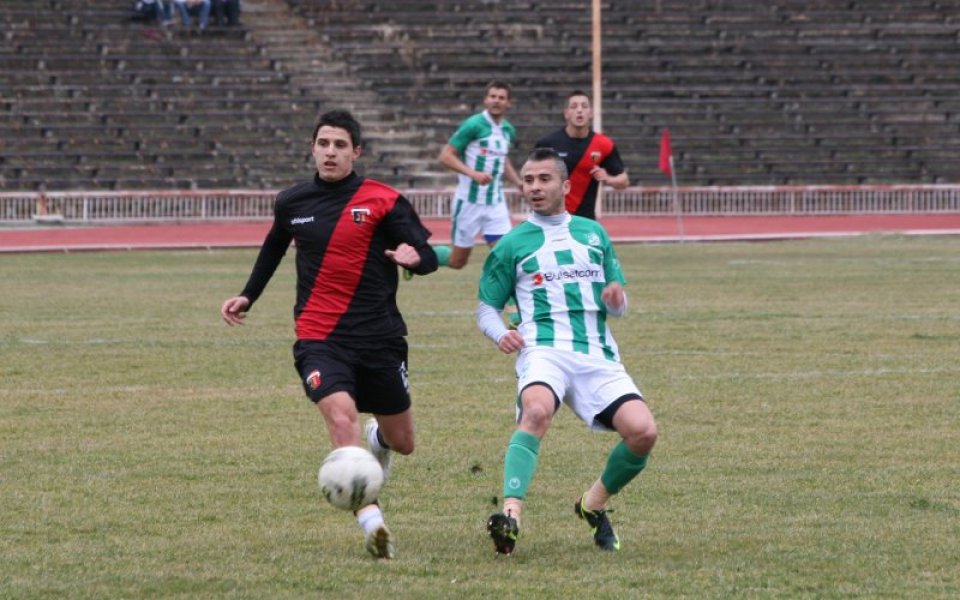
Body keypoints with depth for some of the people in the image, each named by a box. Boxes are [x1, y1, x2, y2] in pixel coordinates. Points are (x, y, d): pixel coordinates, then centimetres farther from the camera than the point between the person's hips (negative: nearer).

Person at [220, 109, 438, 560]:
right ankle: (372, 523, -34)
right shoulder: (293, 203, 6)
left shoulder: (383, 201, -5)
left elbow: (428, 258, -7)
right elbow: (275, 246, 28)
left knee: (402, 442, 13)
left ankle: (378, 438, 53)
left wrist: (415, 256, -30)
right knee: (341, 417, -28)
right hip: (319, 338, 0)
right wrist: (248, 296, 23)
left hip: (380, 336, 0)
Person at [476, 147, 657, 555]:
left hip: (598, 354, 3)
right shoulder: (512, 245, 12)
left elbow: (618, 307, 23)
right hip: (544, 349, -3)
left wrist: (616, 299, -2)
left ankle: (594, 505, 9)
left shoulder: (593, 234, 20)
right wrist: (500, 334, -8)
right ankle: (511, 515, -47)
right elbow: (486, 307, 15)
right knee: (537, 412, -37)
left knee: (643, 431, -17)